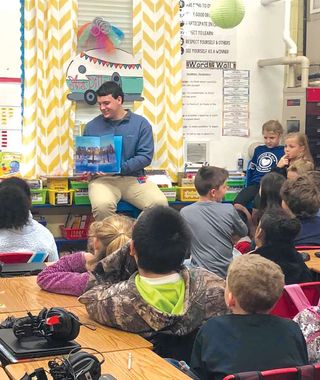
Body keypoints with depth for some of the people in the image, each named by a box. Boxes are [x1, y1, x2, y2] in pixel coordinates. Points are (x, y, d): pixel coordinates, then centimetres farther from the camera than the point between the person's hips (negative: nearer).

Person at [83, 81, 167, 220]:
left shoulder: (141, 123, 6)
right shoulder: (92, 126, 11)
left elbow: (146, 156, -2)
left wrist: (120, 167, -15)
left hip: (133, 178, 0)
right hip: (103, 179, 0)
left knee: (159, 203, -26)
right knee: (102, 204, -35)